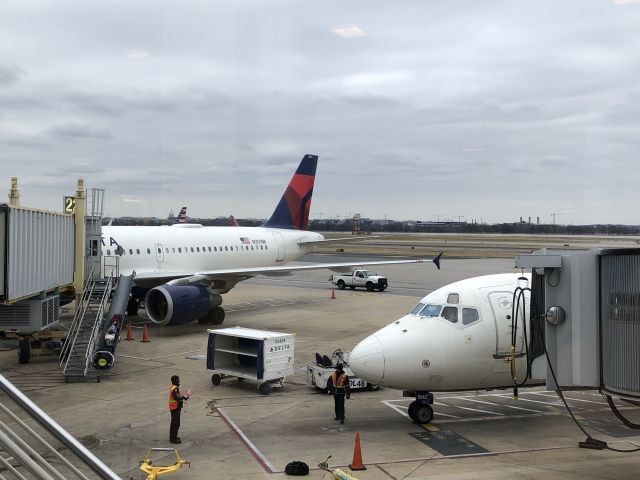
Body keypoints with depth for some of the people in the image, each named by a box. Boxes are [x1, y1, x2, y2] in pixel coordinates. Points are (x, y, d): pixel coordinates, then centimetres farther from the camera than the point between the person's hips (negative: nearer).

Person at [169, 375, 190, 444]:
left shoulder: (175, 387, 11)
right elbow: (177, 398, -31)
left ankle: (172, 437, 32)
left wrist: (183, 396, 2)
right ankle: (173, 438, 0)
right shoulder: (175, 389, -22)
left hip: (173, 408, 11)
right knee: (176, 424, -5)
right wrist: (184, 397, -20)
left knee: (174, 423, 21)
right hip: (175, 408, -11)